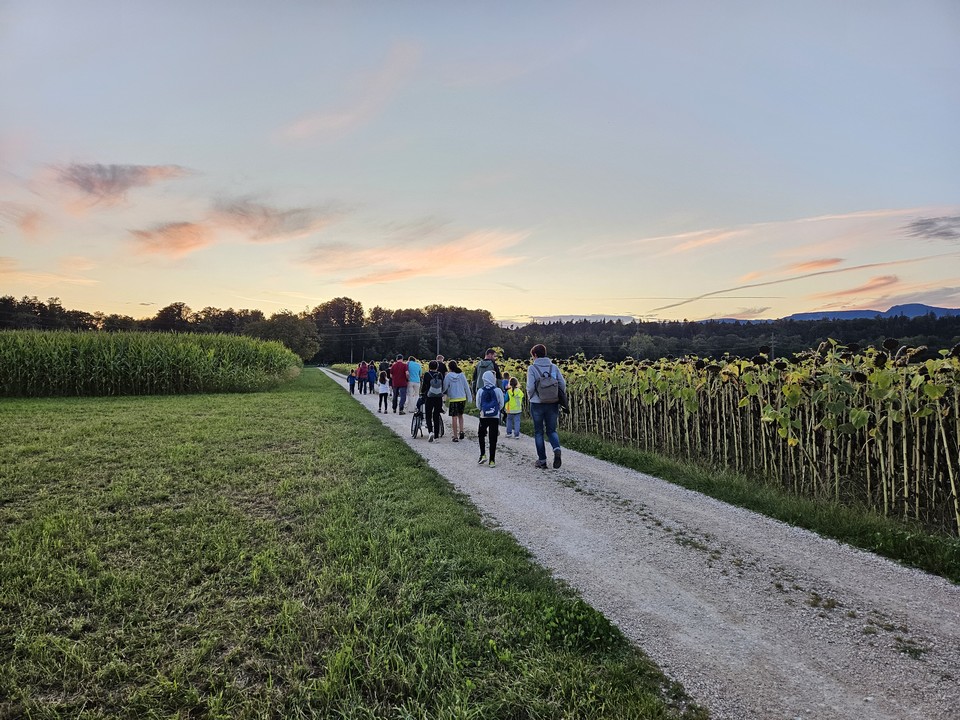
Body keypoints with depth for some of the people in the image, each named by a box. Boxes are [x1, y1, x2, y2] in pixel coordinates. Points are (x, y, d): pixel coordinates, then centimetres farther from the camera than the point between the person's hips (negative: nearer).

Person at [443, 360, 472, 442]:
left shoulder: (448, 376, -7)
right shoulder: (462, 375, 1)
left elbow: (444, 387, -3)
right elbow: (466, 386, 4)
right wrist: (470, 397, 11)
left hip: (453, 399, -3)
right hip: (462, 398, 3)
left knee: (454, 417, 1)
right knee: (460, 415, 22)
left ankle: (455, 437, 0)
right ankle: (461, 431, 9)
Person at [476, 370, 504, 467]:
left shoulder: (480, 391, -5)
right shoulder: (498, 390, -8)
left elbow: (478, 405, 0)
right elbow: (501, 405, -1)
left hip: (483, 417, 1)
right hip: (495, 417, 0)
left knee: (481, 435, 20)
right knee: (493, 439, 4)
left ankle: (483, 455, 10)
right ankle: (492, 460, 6)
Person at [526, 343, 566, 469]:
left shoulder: (532, 368, -7)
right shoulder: (554, 367, 3)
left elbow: (530, 387, -13)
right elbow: (563, 384, -2)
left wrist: (530, 397, 7)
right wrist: (558, 399, 11)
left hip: (537, 404, -3)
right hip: (553, 404, 3)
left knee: (539, 432, 11)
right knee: (551, 430, 15)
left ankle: (542, 460, 13)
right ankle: (557, 449, -13)